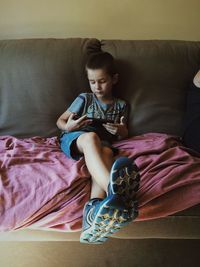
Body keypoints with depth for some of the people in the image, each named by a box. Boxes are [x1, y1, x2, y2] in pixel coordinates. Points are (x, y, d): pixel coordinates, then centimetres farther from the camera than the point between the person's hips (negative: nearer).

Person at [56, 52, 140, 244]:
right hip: (74, 139, -1)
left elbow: (124, 135, 22)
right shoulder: (84, 99, 15)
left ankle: (95, 208, -61)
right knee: (91, 137, -39)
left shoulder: (121, 106, 20)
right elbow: (60, 121, 14)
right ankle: (114, 189, -66)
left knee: (107, 152, -38)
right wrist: (68, 126, -11)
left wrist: (121, 130, -4)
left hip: (101, 144, 2)